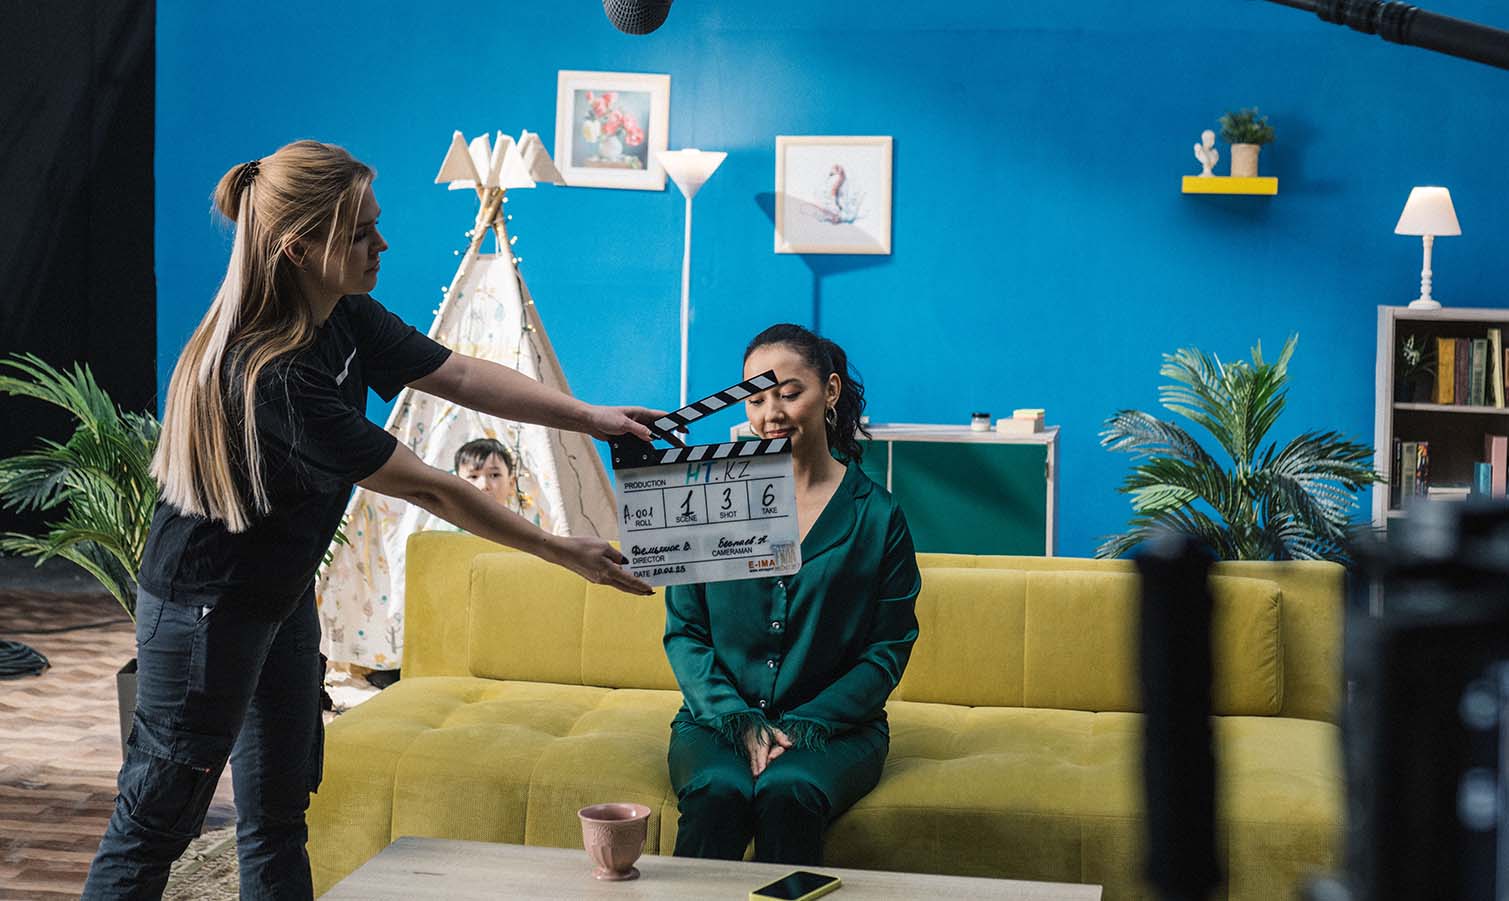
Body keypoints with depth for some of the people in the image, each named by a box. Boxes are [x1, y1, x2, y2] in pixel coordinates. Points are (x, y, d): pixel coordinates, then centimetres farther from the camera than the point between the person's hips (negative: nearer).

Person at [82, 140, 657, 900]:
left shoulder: (347, 321, -5)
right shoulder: (277, 377, -31)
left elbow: (461, 376, 5)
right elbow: (428, 490, -27)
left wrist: (589, 417, -4)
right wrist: (564, 553, -20)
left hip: (282, 594, 9)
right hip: (206, 605, -9)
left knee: (278, 809, 15)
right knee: (162, 814, 2)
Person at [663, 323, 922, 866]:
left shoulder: (877, 515, 3)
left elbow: (889, 650, 2)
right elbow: (683, 632, 5)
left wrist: (803, 726, -10)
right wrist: (739, 721, -9)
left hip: (834, 726, -1)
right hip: (719, 720, 1)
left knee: (786, 792, -33)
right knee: (719, 792, -32)